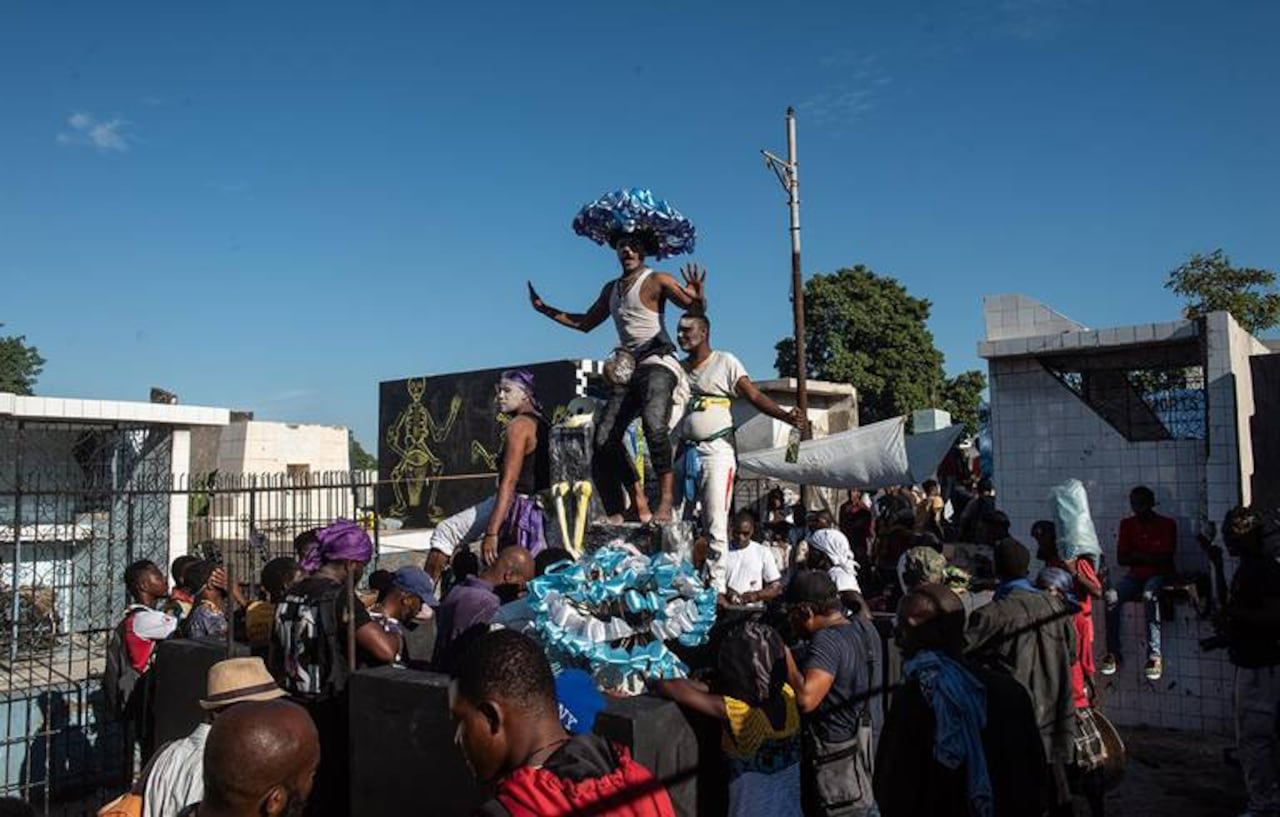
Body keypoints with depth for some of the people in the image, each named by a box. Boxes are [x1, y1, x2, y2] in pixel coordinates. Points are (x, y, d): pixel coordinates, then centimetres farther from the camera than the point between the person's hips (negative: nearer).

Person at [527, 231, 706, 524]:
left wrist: (698, 296, -32)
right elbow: (585, 323, 31)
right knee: (604, 438, -4)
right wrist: (545, 309, 30)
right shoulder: (611, 289, 21)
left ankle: (666, 500, -26)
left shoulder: (656, 281, 0)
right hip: (629, 369, 8)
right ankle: (638, 505, 1)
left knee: (654, 423, -32)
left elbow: (696, 308, -9)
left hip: (658, 363, -7)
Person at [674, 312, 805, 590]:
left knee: (715, 524, -9)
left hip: (717, 450, -6)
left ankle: (717, 586, -5)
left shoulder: (725, 362, -1)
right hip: (685, 451, 6)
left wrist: (785, 415, -22)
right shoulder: (678, 368, 17)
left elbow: (754, 395, -8)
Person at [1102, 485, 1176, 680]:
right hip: (1135, 576, 4)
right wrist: (1149, 558, -9)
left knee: (1149, 596, -38)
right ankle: (1114, 653, -18)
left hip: (1159, 575, -4)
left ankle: (1154, 656, -36)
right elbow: (1121, 559, 3)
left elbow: (1165, 559, -9)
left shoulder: (1167, 524, -2)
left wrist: (1136, 556, -6)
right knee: (1111, 598, -26)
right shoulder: (1127, 524, 10)